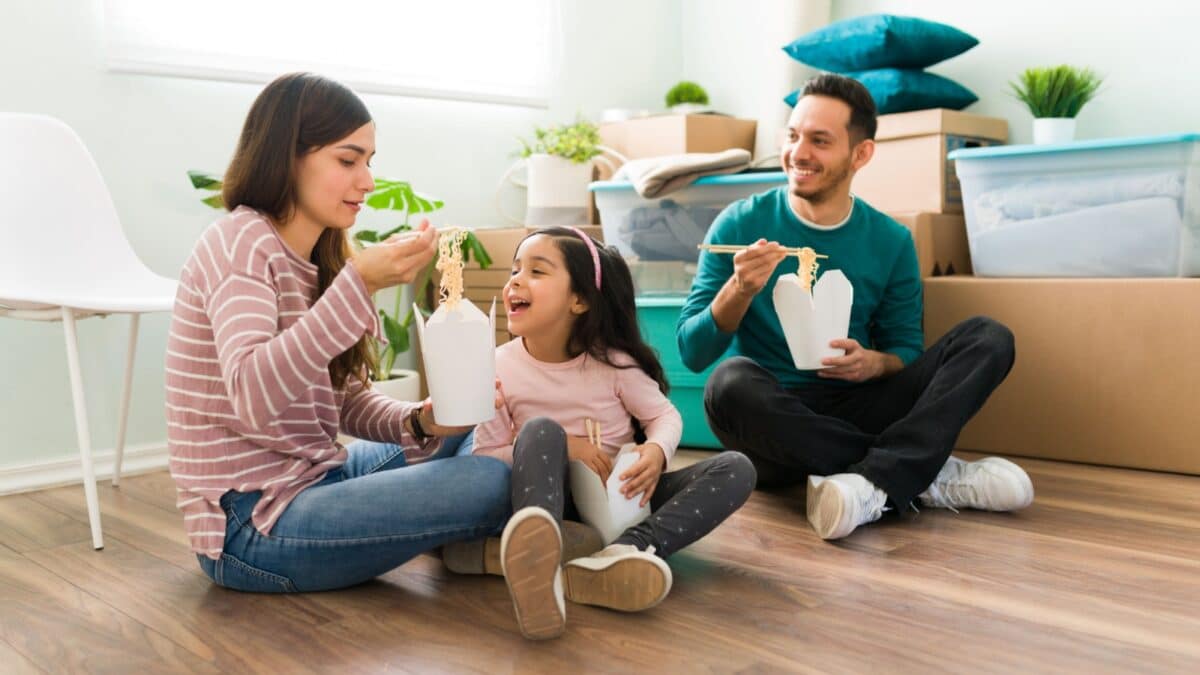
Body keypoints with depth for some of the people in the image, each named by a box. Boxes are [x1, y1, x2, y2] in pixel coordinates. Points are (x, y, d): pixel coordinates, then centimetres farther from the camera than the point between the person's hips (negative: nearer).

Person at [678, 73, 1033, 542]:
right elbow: (692, 353, -6)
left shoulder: (890, 241, 3)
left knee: (989, 338, -11)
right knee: (731, 382, -36)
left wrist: (874, 364, -16)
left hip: (855, 413, 3)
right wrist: (739, 290, -25)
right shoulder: (740, 225, -3)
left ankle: (874, 484, -32)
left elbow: (907, 351, 8)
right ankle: (928, 474, -24)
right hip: (771, 425, -2)